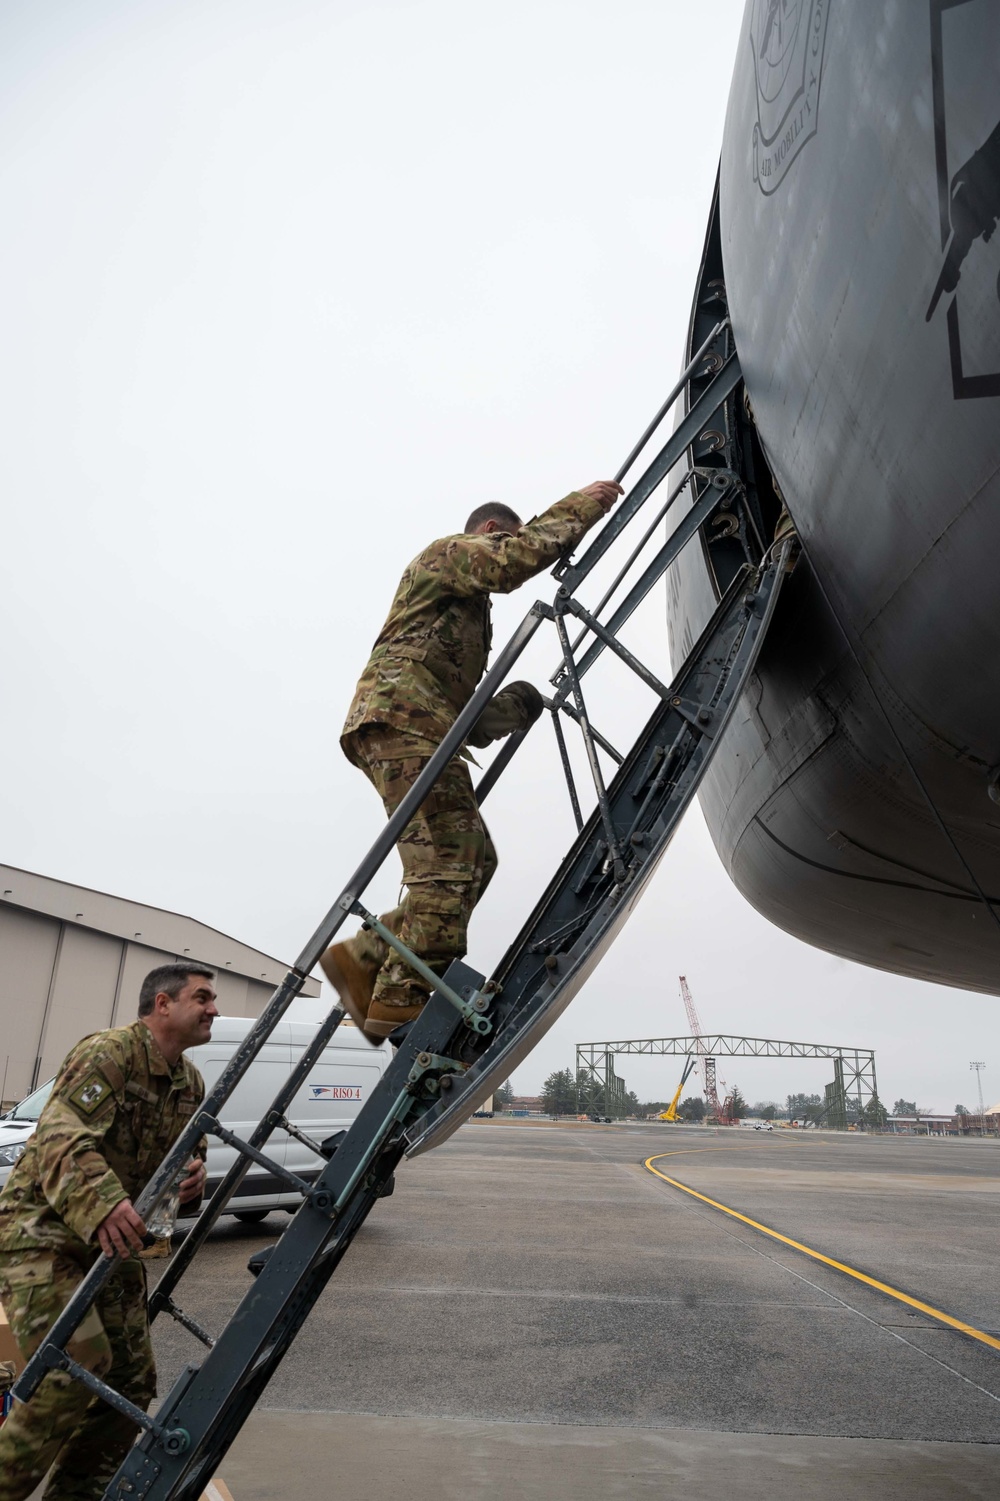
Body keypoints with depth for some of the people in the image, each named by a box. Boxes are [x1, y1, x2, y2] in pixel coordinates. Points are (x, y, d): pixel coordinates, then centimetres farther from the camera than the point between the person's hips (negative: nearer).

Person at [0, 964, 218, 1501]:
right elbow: (61, 1136, -31)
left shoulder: (191, 1083, 7)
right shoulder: (108, 1052, -19)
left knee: (132, 1382, 8)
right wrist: (102, 1204, -47)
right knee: (79, 1368, -20)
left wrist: (192, 1179, -5)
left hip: (112, 1241, 8)